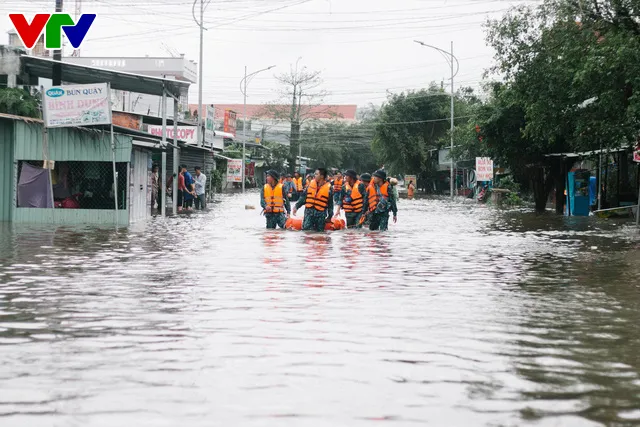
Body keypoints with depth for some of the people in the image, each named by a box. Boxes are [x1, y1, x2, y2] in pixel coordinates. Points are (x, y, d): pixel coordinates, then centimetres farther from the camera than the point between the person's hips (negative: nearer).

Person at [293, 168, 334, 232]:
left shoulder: (328, 188, -3)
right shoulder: (311, 184, 6)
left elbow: (330, 204, 3)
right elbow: (303, 197, 11)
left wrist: (329, 216, 3)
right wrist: (297, 206, 3)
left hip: (320, 214, -2)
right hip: (309, 212, 2)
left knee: (319, 231, 3)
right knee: (305, 229, -8)